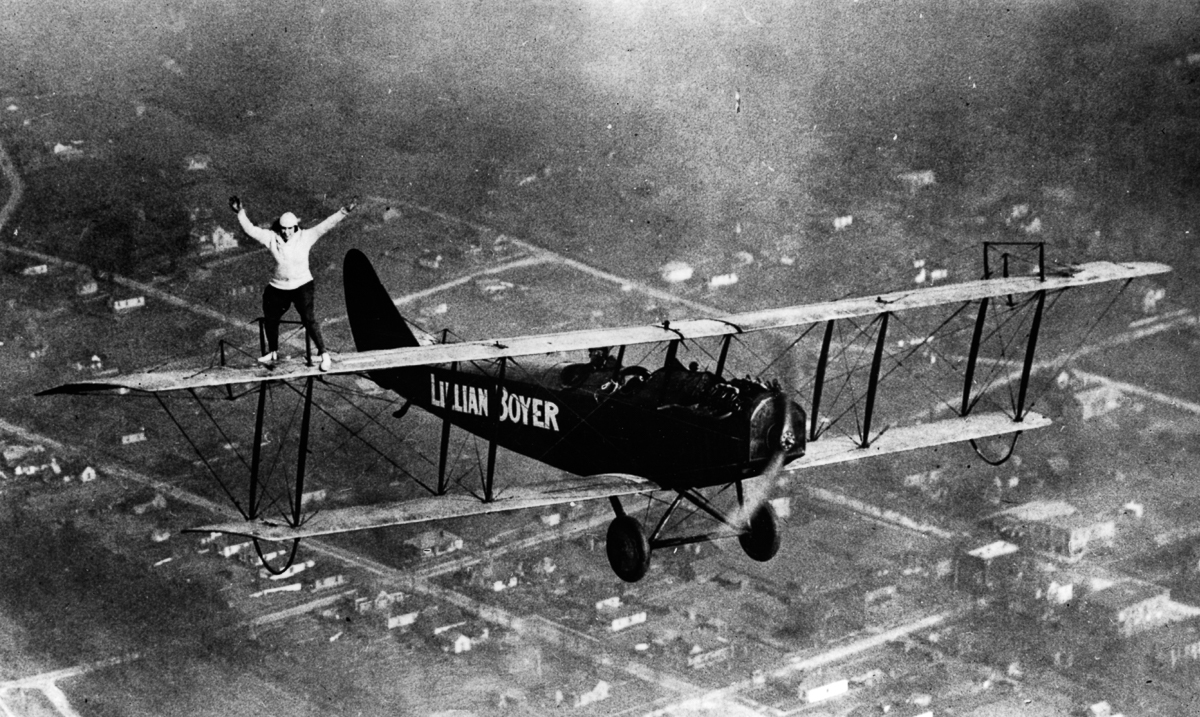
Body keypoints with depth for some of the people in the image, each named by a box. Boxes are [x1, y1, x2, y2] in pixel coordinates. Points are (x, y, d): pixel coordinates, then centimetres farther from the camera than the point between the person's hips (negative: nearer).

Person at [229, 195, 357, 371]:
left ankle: (323, 353, -7)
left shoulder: (305, 237, -11)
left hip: (302, 285, -4)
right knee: (269, 320, 15)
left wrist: (344, 211, -24)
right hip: (278, 288, 4)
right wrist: (240, 212, -16)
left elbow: (326, 225, -16)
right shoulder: (272, 238, -6)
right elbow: (250, 229, -7)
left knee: (308, 318, -17)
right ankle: (273, 353, 39)